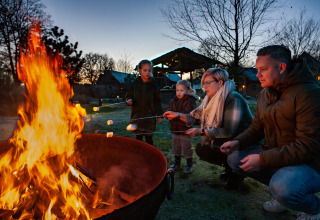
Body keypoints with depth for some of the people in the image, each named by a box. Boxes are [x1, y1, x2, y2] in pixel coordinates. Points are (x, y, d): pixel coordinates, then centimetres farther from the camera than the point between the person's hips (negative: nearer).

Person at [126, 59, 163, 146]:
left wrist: (159, 115, 2)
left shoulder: (154, 85, 0)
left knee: (149, 137, 8)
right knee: (138, 136, 8)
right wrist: (129, 101, -13)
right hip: (137, 115, 1)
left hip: (150, 116, -1)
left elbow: (157, 102, 3)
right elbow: (128, 96, 10)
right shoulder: (134, 84, 2)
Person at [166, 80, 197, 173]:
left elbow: (187, 113, -25)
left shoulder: (190, 101, -12)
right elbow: (168, 110, 1)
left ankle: (189, 165, 23)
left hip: (185, 129, -6)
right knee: (176, 147, 18)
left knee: (187, 148, 6)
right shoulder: (173, 100, 8)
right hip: (175, 129, 6)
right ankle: (177, 163, 36)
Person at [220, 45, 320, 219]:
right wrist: (237, 142, -10)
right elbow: (256, 128, 11)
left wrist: (263, 159, -27)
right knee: (235, 158, -5)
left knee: (282, 188, -34)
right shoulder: (265, 94, 5)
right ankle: (281, 189, 11)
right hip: (275, 155, 7)